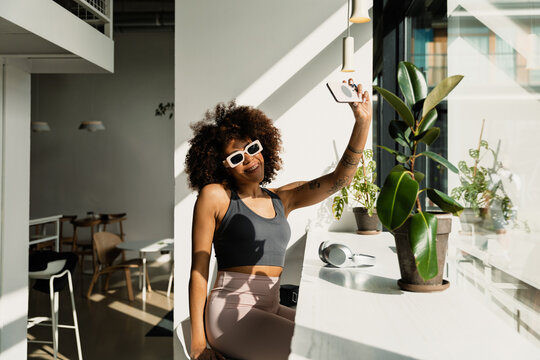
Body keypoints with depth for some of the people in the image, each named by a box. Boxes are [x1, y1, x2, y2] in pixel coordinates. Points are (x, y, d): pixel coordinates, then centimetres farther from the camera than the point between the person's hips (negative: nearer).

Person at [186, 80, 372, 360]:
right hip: (230, 312, -6)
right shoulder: (215, 195, -3)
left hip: (270, 311, 6)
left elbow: (340, 178, 2)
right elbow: (199, 268, -5)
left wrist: (363, 121, -11)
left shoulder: (283, 198, 11)